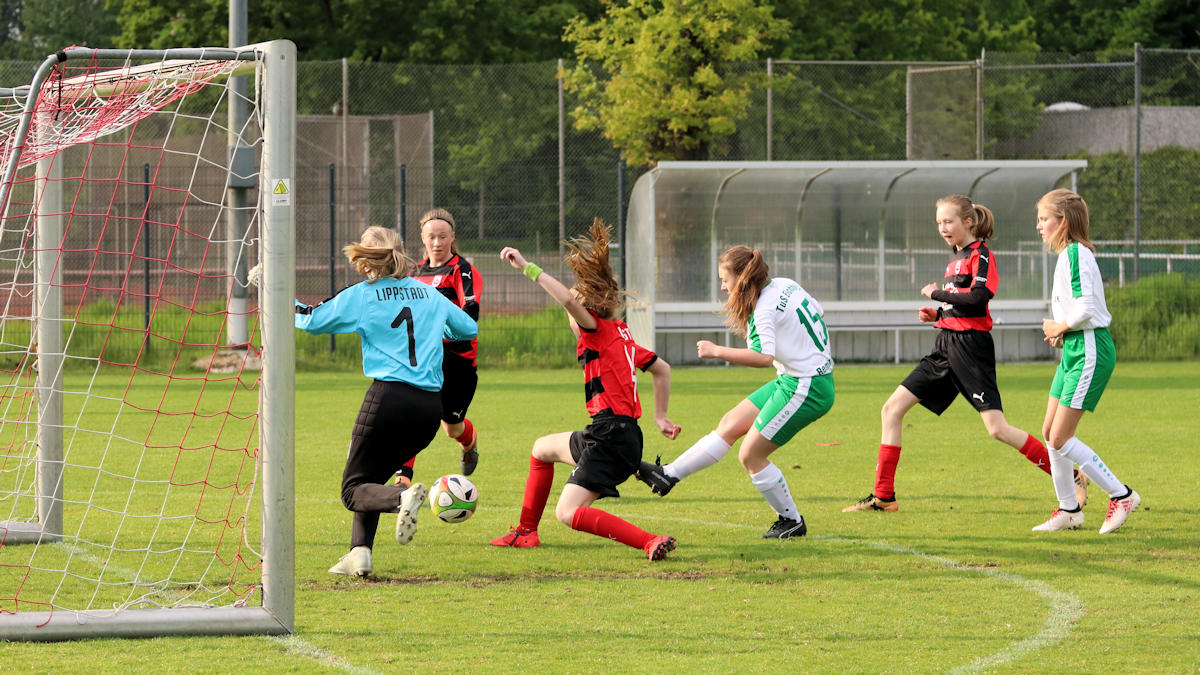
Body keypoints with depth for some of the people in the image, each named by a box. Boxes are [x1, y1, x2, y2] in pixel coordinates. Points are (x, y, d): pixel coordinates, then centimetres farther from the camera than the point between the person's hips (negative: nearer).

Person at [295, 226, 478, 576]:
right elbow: (468, 328, 21)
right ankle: (359, 552, 7)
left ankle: (403, 497, -28)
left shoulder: (362, 295, 1)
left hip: (389, 396, -5)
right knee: (372, 479, 22)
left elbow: (312, 320, 5)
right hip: (431, 404, 5)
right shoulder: (429, 293, 13)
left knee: (354, 489, 3)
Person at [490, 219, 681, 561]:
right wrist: (660, 416, 29)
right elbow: (661, 368, 25)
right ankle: (526, 532, 40)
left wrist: (527, 267, -23)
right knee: (542, 448, 32)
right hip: (613, 434, 10)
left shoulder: (598, 328, -8)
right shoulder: (620, 333, 18)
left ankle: (652, 543, -29)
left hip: (612, 436, -10)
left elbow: (569, 299, -28)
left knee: (569, 512, -18)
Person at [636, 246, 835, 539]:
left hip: (806, 389, -10)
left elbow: (764, 357, -35)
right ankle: (668, 475, 13)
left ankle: (792, 520, 10)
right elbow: (817, 311, 17)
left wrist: (717, 351, -29)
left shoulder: (765, 311, -21)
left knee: (751, 456, -2)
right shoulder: (785, 285, 5)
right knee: (730, 425, 10)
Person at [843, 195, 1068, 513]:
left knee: (998, 429, -14)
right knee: (892, 409, 3)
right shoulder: (956, 257, 17)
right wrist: (938, 313, 9)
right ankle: (883, 496, 7)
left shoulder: (981, 254, -8)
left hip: (971, 346, -9)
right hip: (946, 345, 9)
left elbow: (978, 298, -24)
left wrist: (937, 293, -12)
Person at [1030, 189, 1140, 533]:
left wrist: (1060, 328, -10)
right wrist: (1061, 331, 7)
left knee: (1061, 438, -10)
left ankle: (1121, 495, -3)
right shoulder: (1068, 255, 15)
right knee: (1050, 432, 10)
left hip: (1089, 350, -10)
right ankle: (1069, 510, 18)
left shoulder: (1076, 255, -16)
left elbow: (1085, 308, -25)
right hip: (1074, 349, 10)